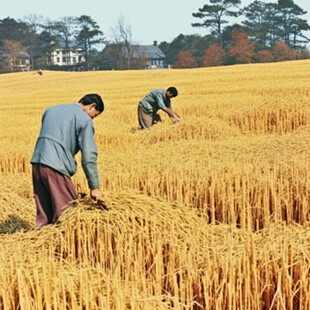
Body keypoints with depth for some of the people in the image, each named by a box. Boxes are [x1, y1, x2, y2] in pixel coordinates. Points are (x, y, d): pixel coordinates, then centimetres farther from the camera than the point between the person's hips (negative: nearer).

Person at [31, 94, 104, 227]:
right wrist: (95, 187, -5)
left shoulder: (52, 110, 22)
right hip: (56, 167, -7)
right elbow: (89, 156, -7)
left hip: (37, 163, 8)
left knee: (44, 214, 11)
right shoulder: (84, 119, -1)